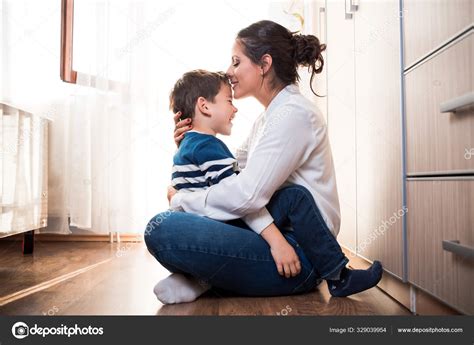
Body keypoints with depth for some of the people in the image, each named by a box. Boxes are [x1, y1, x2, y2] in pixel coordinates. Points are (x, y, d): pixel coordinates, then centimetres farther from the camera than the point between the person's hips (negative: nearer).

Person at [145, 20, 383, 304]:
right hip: (270, 234, 9)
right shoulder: (268, 118, 16)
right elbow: (229, 172, 17)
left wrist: (180, 200, -10)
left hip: (298, 253, -8)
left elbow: (247, 195, -23)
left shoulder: (294, 113, -15)